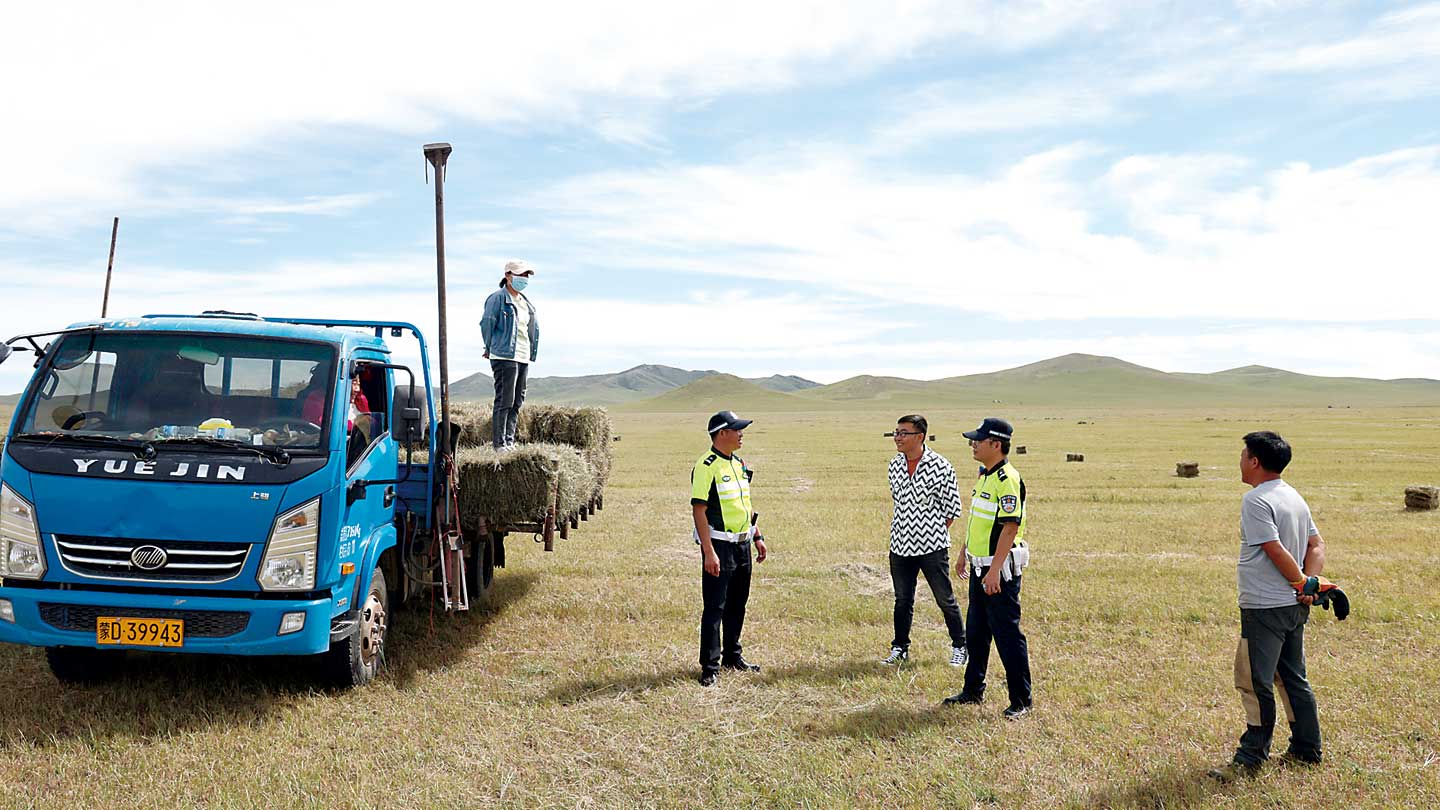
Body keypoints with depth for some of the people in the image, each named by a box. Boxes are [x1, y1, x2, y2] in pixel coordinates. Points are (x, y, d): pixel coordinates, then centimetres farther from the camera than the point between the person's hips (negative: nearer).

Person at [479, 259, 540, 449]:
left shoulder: (526, 302, 17)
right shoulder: (498, 298, -7)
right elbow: (486, 323, -7)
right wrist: (491, 348, 2)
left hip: (523, 357, 8)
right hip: (505, 357, -8)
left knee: (517, 401, 9)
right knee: (505, 400, -9)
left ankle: (509, 441, 16)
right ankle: (499, 443, -5)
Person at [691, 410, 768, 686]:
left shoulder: (739, 463, 12)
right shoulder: (706, 466, -15)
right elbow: (699, 510, -18)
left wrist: (757, 537, 18)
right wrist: (709, 552, -23)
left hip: (742, 544, 8)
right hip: (719, 545, -8)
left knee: (737, 604, 16)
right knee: (715, 607, -3)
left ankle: (732, 657, 29)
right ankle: (710, 667, 4)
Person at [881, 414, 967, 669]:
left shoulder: (940, 466, -12)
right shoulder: (895, 465, 5)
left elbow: (952, 507, -5)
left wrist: (934, 533, -2)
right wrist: (904, 529, 12)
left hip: (932, 545, -4)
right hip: (900, 545, 5)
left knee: (945, 599, 6)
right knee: (902, 600, 13)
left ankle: (959, 647, 23)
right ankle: (899, 648, 25)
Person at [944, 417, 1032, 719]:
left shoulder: (1007, 479, -19)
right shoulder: (984, 475, 12)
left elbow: (1010, 526, -23)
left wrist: (995, 570, -26)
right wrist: (965, 554, 26)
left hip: (1000, 570, -10)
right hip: (980, 566, 10)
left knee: (1007, 634, -1)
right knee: (976, 631, 18)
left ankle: (1021, 701, 10)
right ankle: (973, 690, 30)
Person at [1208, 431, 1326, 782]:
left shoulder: (1256, 500, -16)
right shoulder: (1295, 497, 12)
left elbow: (1277, 552, -20)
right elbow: (1316, 545, 12)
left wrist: (1302, 584, -9)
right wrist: (1310, 583, 0)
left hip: (1264, 608, -9)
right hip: (1295, 607, 9)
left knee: (1255, 682, -2)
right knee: (1293, 678, 18)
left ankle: (1250, 758, 5)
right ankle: (1306, 750, 26)